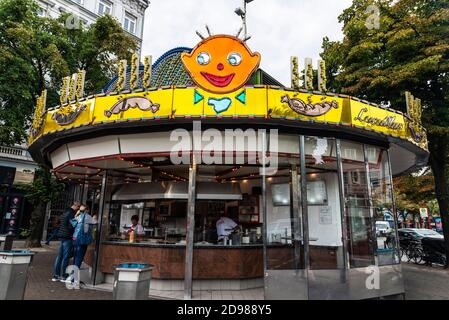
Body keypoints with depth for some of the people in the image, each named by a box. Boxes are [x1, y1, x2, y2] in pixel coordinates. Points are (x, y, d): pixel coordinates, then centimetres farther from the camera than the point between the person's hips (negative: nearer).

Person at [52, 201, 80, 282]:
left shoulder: (65, 212, 15)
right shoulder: (71, 213, -15)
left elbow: (60, 223, 20)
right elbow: (71, 226, -19)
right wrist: (73, 235, -6)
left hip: (61, 236, 9)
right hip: (67, 237, -9)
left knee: (59, 256, 12)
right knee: (66, 257, -2)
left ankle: (56, 275, 17)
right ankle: (63, 276, 4)